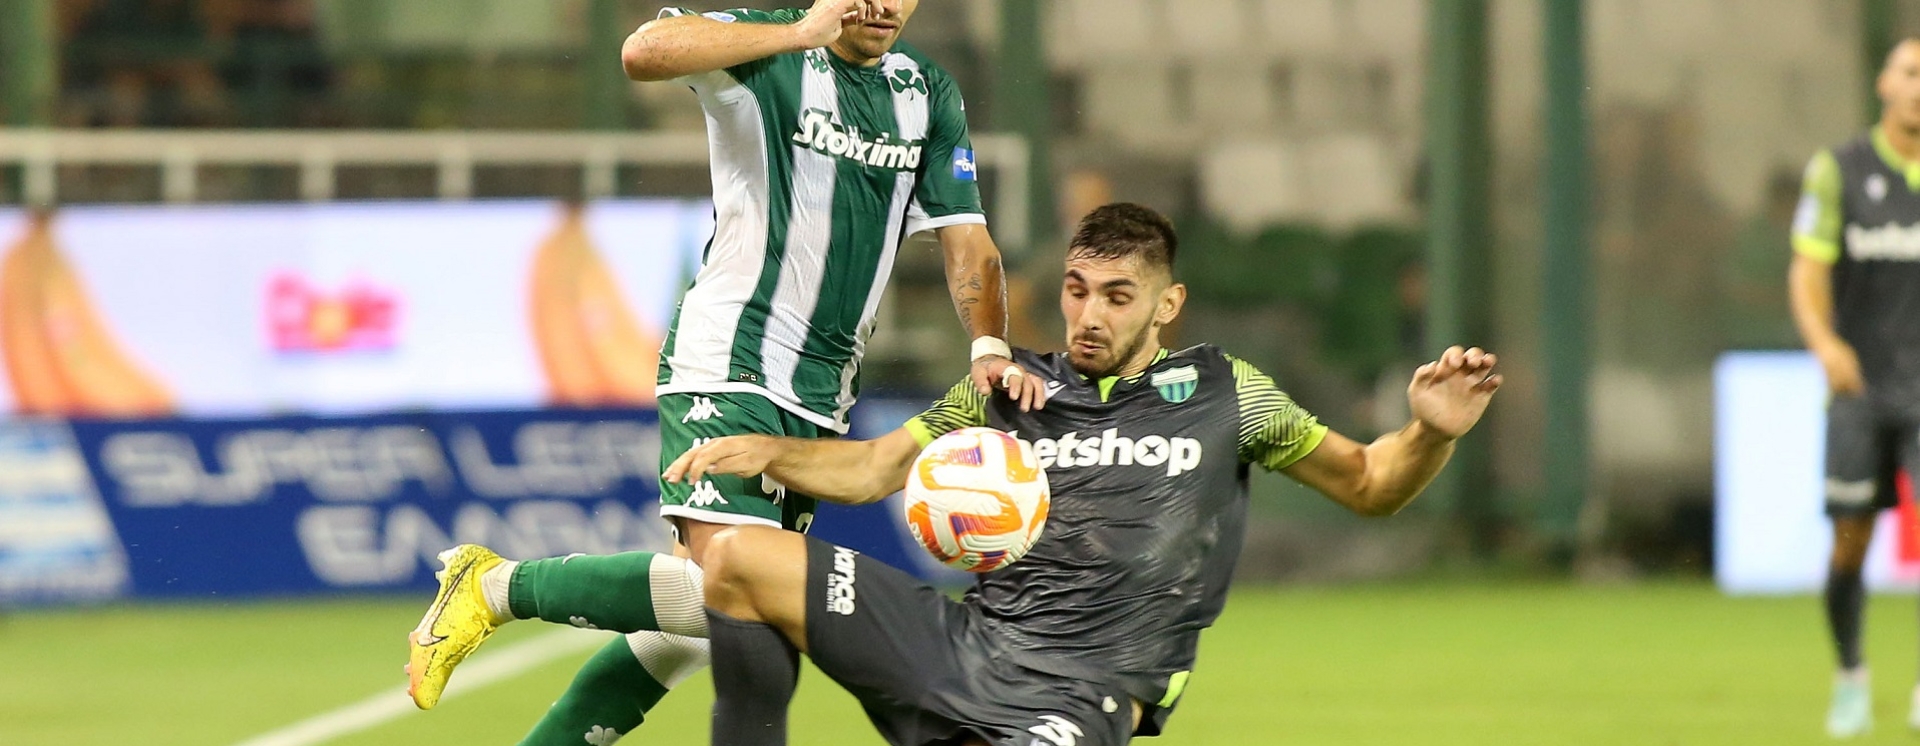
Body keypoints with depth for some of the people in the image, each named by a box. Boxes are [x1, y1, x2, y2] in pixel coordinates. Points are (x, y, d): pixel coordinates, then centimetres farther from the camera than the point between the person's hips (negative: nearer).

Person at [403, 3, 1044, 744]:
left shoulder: (929, 93, 12)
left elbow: (967, 240, 11)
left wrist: (989, 348, -7)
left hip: (823, 394, 8)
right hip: (727, 364, -7)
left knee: (692, 630, 8)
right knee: (727, 589, -23)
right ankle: (494, 586, -7)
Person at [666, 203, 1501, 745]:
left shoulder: (1219, 392, 8)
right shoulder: (1011, 391, 14)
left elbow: (1366, 484, 14)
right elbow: (870, 470, 15)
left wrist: (1431, 433, -8)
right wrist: (764, 450, -4)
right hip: (968, 639, 5)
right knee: (737, 559, -10)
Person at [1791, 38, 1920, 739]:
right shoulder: (1837, 171, 1)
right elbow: (1807, 274, -6)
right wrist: (1824, 341, -25)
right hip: (1858, 389, 0)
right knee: (1850, 545, 1)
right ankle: (1850, 677, 22)